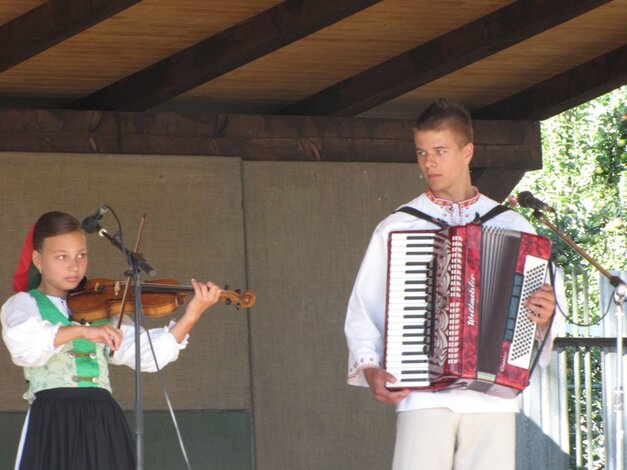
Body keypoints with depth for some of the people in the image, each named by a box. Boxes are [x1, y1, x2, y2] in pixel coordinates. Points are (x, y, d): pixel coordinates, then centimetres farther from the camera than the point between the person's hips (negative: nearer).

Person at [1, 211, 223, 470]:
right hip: (52, 424, -4)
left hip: (104, 424, 4)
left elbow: (148, 354, 4)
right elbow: (21, 343, -19)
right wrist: (80, 331, -30)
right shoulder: (22, 304, 5)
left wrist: (191, 315, -8)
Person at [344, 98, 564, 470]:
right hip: (424, 399, -1)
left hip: (495, 397, 1)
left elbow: (544, 307, 16)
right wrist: (369, 368, -5)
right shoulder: (395, 229, 10)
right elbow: (363, 310, 11)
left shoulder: (513, 227, 12)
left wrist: (542, 317, -7)